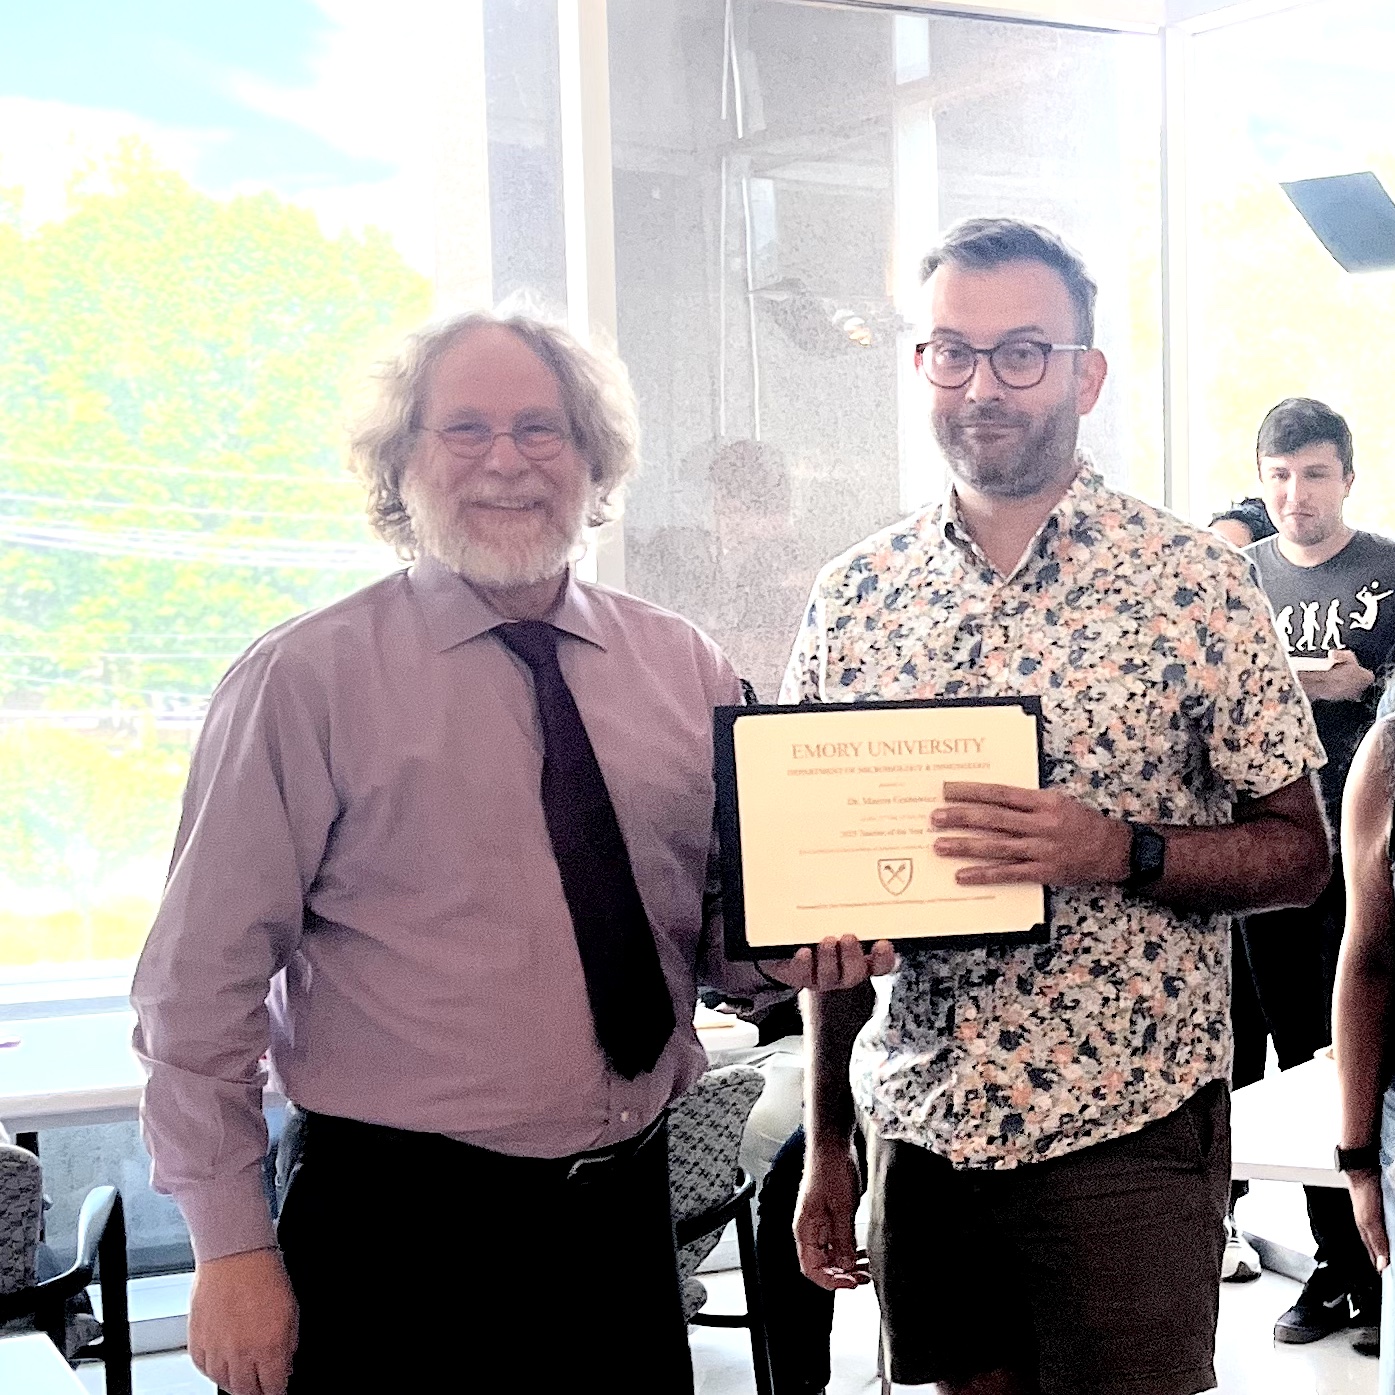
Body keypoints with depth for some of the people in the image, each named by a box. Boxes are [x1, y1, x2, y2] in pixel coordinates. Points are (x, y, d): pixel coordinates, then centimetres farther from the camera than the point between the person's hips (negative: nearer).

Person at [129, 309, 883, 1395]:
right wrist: (232, 1250, -8)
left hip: (628, 1213, 4)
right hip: (397, 1231, -3)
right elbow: (201, 988, -7)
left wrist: (799, 941, -8)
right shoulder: (303, 681, -7)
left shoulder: (689, 671, 5)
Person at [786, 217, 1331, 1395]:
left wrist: (1117, 851, -21)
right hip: (920, 1133, 3)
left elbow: (1300, 853, -2)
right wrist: (827, 1141, 8)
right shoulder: (853, 597, 3)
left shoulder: (1195, 582, -6)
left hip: (1126, 1135, -3)